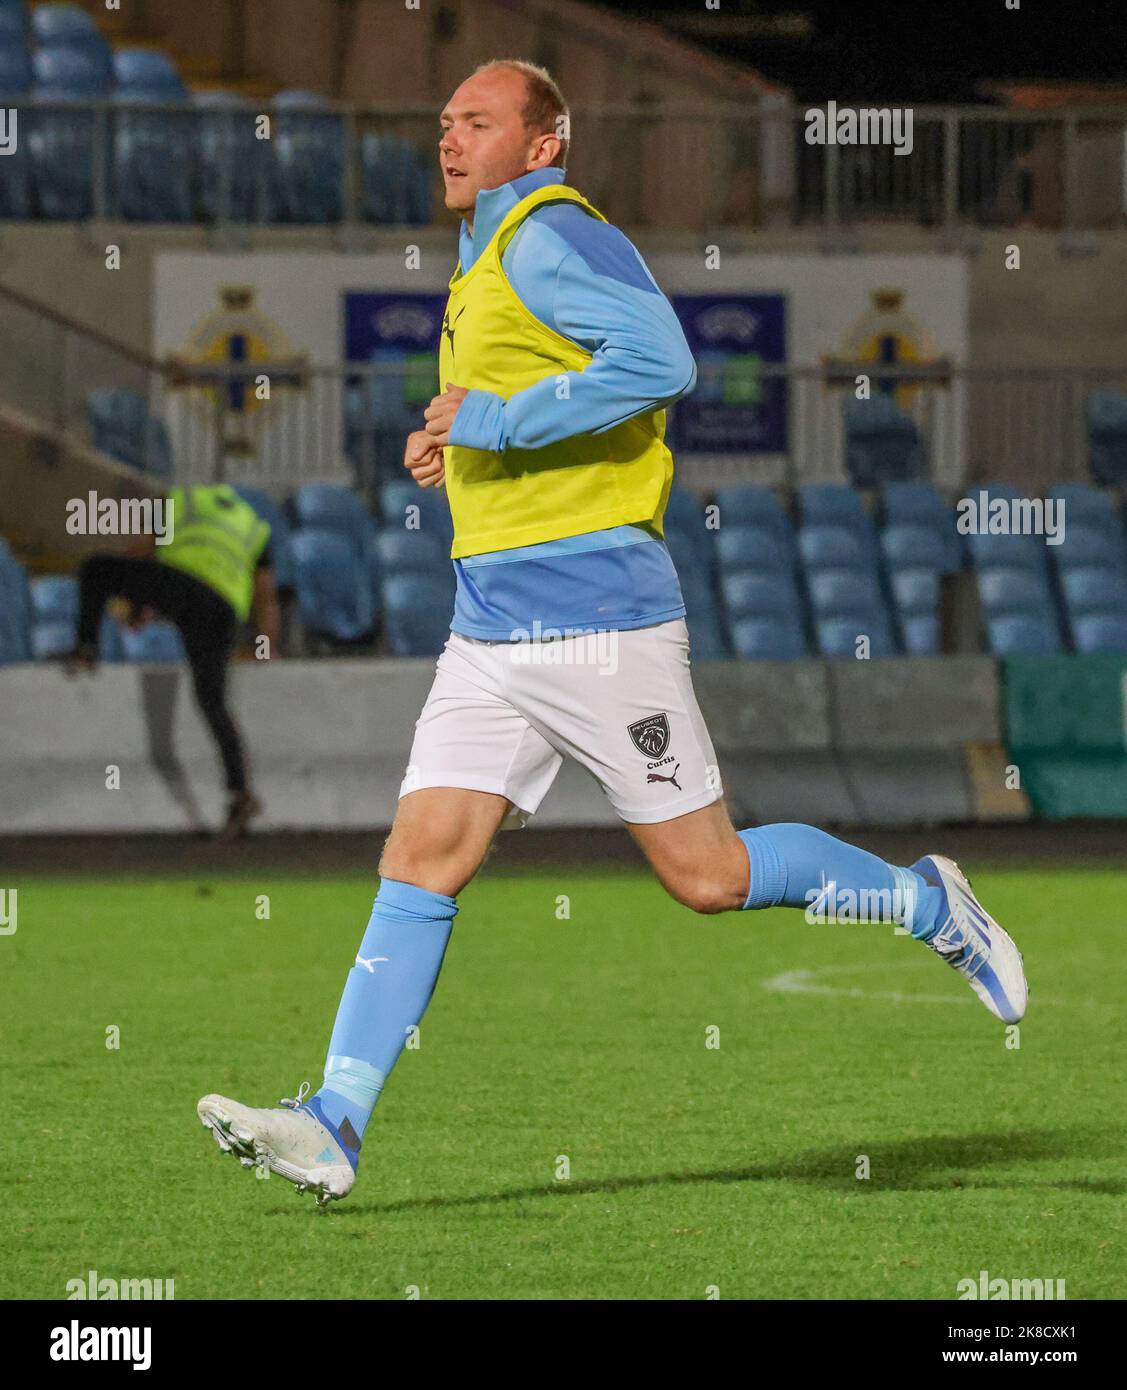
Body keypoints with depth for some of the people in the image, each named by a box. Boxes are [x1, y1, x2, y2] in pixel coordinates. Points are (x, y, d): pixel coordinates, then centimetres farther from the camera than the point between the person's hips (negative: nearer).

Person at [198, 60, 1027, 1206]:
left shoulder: (553, 238, -10)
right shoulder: (485, 264, 20)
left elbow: (658, 359, -26)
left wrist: (499, 420, -20)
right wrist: (451, 449, 15)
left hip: (595, 612, -9)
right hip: (489, 626, 9)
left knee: (707, 875, -2)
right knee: (420, 862, -3)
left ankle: (927, 904, 19)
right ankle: (333, 1125, -10)